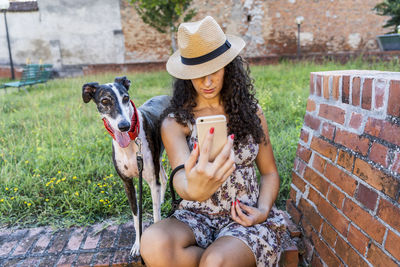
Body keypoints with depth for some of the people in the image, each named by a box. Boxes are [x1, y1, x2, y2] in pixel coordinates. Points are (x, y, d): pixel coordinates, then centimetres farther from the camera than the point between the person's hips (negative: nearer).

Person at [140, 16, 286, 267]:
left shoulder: (250, 112, 1)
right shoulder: (175, 123, -6)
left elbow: (270, 172, 9)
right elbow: (181, 176, -25)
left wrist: (263, 210, -10)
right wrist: (194, 188, -49)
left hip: (245, 218, 0)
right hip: (196, 215, 1)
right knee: (154, 244, -31)